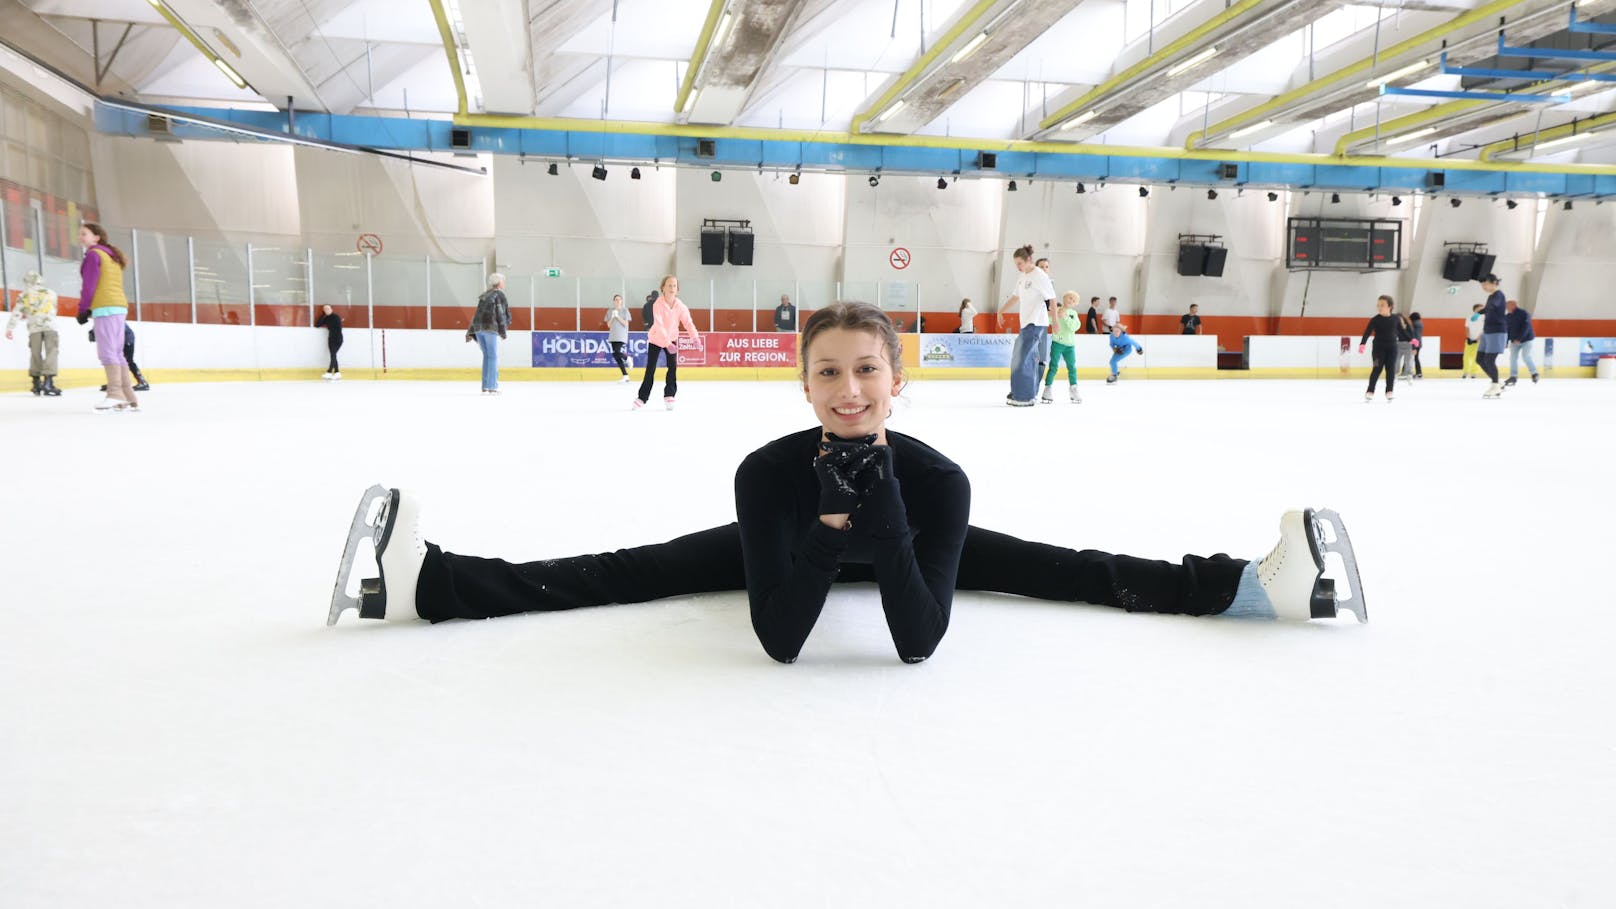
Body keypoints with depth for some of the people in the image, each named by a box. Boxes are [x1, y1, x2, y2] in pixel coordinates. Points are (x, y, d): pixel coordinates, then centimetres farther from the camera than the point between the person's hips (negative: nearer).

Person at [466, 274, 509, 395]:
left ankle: (485, 387, 11)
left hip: (478, 327, 7)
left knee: (487, 356, 13)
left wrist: (470, 332, 22)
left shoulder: (484, 295, 23)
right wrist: (502, 331, -6)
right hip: (490, 327, -7)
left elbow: (477, 314, 23)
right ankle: (492, 387, -7)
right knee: (493, 356, -4)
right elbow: (500, 314, -6)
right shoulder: (499, 294, 1)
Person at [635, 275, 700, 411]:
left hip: (672, 338, 3)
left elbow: (687, 322, -17)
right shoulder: (658, 304, -25)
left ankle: (669, 396, 3)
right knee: (650, 369, -1)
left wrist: (695, 336, -35)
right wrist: (667, 343, -42)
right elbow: (659, 325, -32)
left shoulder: (680, 305, -12)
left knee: (673, 366, -9)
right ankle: (642, 397, 11)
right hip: (656, 338, -3)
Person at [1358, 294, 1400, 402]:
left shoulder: (1395, 319, 2)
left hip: (1392, 347, 3)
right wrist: (1362, 344, -28)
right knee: (1377, 369, -6)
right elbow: (1367, 332, -15)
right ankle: (1370, 391, 1)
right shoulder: (1375, 319, -8)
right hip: (1378, 347, -3)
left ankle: (1389, 391, 9)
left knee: (1391, 369, 2)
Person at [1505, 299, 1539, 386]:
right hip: (1514, 341, 6)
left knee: (1526, 355, -16)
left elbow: (1525, 327, -24)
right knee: (1513, 357, -2)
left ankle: (1534, 373, 1)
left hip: (1526, 339, -6)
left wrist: (1519, 339, -30)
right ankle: (1513, 377, 5)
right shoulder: (1507, 316, 4)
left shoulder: (1524, 314, -16)